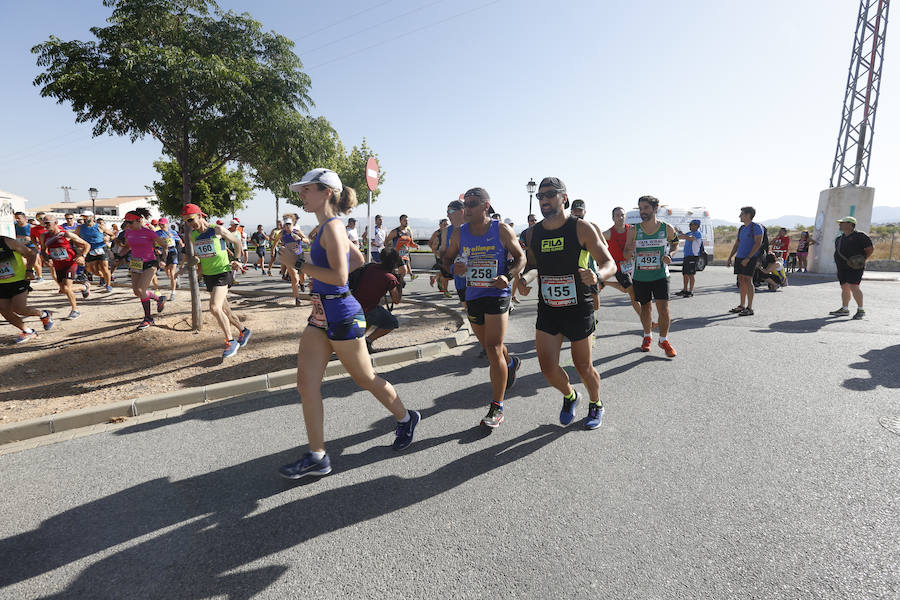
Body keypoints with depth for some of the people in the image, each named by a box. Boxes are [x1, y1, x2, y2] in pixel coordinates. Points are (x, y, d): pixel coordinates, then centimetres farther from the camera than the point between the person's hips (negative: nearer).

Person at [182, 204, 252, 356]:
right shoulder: (193, 235, 7)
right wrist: (196, 260, 2)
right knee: (224, 310, 11)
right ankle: (243, 331, 32)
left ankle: (231, 341, -10)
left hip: (222, 273, -7)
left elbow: (237, 241, 4)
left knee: (215, 308, -21)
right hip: (208, 275, 7)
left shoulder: (218, 230, -9)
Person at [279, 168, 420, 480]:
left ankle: (406, 419, 34)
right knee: (306, 383, 5)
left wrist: (300, 265, -18)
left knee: (366, 379, 9)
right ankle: (317, 457, 15)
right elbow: (358, 259, 25)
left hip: (341, 315, -9)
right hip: (321, 314, 9)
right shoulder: (327, 228, 12)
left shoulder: (332, 227, -16)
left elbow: (339, 277, -26)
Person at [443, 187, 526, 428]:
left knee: (493, 350, -10)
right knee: (488, 346, 20)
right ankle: (510, 362, 55)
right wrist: (453, 268, -11)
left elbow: (520, 257, 1)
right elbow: (447, 258, 13)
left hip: (497, 294, -5)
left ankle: (497, 408, -1)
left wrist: (508, 276, -18)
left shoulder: (502, 230, -6)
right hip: (472, 296, 5)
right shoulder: (460, 233, 3)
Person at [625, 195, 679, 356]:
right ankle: (647, 337, 31)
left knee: (663, 308, -7)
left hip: (660, 275, -1)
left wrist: (668, 255, -5)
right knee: (645, 307, 12)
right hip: (640, 276, 1)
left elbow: (675, 244, 16)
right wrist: (631, 250, -21)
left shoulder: (667, 229, -3)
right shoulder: (634, 231, -3)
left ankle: (664, 340, 11)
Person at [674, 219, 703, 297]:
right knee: (685, 274, 11)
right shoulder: (689, 233, 20)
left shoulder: (698, 234, -7)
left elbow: (690, 238, -23)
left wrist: (681, 235, -15)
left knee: (690, 274, -7)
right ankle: (685, 290, 19)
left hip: (693, 256, -8)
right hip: (686, 256, 8)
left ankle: (690, 291, -4)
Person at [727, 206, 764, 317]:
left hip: (750, 258, -7)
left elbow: (758, 244, -13)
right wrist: (730, 257, 12)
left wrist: (748, 258, -20)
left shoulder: (756, 227, -6)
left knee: (748, 281, -10)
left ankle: (749, 308, -7)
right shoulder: (741, 228, 18)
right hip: (739, 258, 7)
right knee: (741, 281, 9)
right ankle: (742, 306, 16)